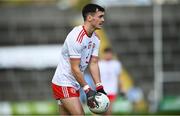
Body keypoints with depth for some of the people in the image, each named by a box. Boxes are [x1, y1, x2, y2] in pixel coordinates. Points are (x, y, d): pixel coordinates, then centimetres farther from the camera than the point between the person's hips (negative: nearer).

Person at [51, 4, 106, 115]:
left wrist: (99, 87, -5)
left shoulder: (95, 39, 6)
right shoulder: (77, 37, -22)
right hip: (63, 84, -9)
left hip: (74, 85, 9)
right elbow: (75, 68, -22)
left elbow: (93, 64, 5)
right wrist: (87, 89, -23)